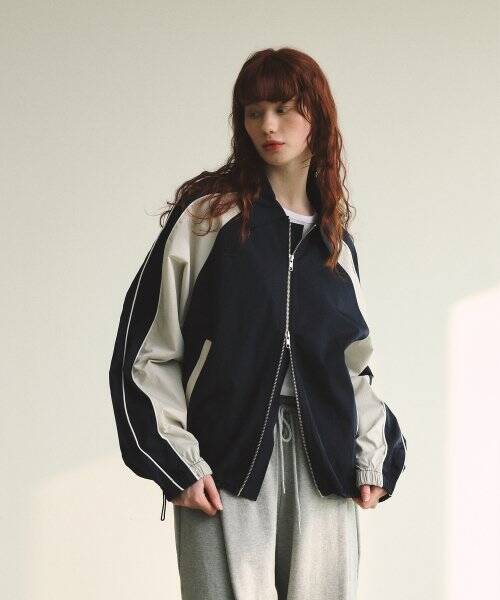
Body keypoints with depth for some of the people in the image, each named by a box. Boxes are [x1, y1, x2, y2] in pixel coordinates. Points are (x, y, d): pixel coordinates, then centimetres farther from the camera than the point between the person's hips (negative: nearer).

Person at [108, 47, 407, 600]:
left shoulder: (336, 242, 14)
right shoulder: (206, 218, 0)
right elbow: (145, 352, -3)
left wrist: (373, 457, 9)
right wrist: (177, 464, -9)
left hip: (324, 471, 4)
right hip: (225, 467, -4)